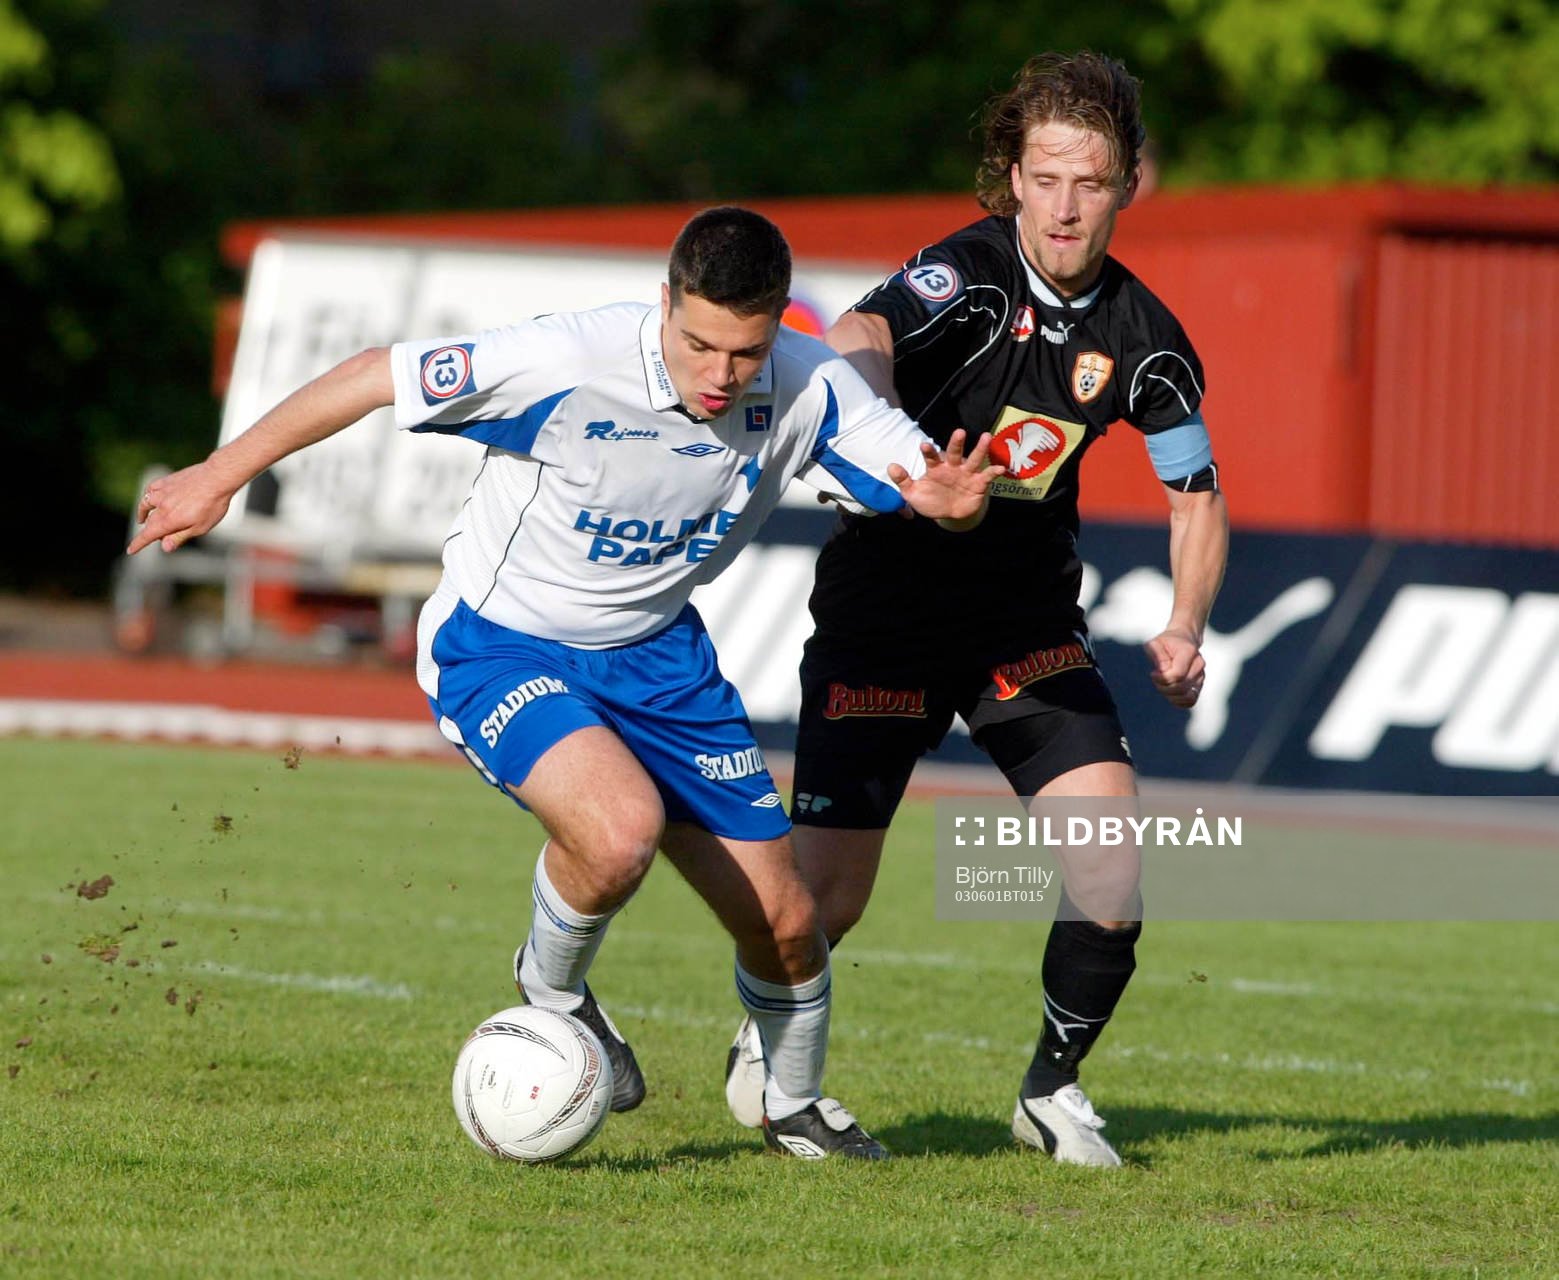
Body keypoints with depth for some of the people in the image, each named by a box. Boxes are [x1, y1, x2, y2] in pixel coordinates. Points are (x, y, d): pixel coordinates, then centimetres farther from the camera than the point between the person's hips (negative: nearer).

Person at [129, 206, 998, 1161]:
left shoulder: (809, 389, -16)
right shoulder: (568, 364, -29)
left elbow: (938, 481, -10)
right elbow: (377, 377, -21)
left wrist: (950, 499, -36)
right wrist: (220, 477, -16)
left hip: (656, 652, 5)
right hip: (499, 644, -5)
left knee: (784, 924, 2)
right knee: (621, 829, -34)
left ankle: (794, 1109, 35)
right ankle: (551, 994, 0)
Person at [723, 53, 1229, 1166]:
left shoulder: (1140, 336, -4)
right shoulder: (971, 276, -20)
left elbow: (1197, 495, 10)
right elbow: (857, 343, -41)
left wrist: (1185, 631, -8)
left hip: (1030, 623, 4)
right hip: (885, 611, -4)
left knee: (1115, 862, -14)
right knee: (829, 892, -4)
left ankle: (1053, 1087, 10)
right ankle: (764, 1043, 29)